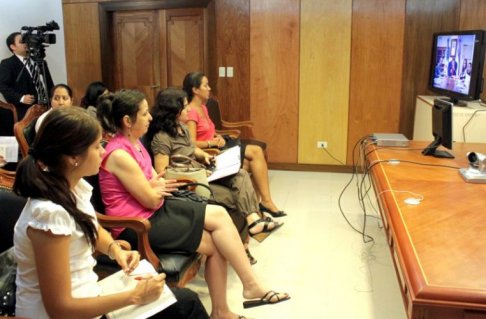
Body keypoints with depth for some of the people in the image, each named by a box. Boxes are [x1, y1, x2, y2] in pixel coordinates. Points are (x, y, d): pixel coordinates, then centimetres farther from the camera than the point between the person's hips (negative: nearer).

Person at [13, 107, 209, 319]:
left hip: (81, 298, 7)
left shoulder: (75, 187, -5)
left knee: (186, 300, 8)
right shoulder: (50, 213, -29)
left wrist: (115, 249, -1)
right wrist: (135, 296, -20)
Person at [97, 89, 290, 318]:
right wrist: (155, 187, 3)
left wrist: (153, 186, -12)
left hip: (155, 211, 9)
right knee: (215, 242, -12)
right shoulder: (119, 154, -22)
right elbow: (151, 200, -18)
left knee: (219, 214, -6)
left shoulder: (134, 142, 8)